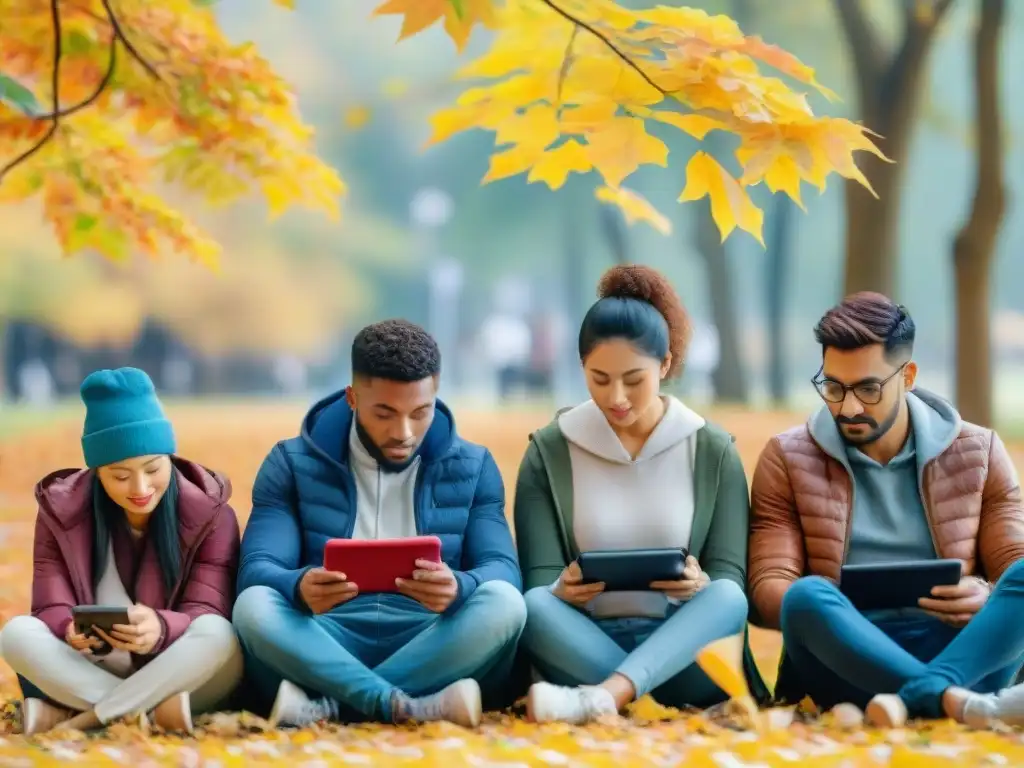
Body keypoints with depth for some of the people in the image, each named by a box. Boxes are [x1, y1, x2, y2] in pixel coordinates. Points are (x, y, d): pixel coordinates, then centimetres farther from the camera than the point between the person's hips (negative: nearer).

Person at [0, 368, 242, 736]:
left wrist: (162, 629, -39)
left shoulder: (209, 515, -6)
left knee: (217, 635, -34)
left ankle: (77, 718, -32)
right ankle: (157, 710, -33)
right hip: (91, 671, 2)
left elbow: (209, 615, -15)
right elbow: (52, 607, -7)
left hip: (183, 675, -1)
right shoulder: (62, 512, -1)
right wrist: (71, 630, -33)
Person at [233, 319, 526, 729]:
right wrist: (300, 588, -31)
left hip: (431, 647, 1)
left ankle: (328, 703, -32)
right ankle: (413, 708, -40)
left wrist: (458, 588, -29)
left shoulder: (472, 468, 10)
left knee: (503, 602, -29)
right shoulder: (293, 464, 6)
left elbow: (504, 572, -2)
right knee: (254, 606, -30)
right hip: (326, 643, -1)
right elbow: (256, 571, -5)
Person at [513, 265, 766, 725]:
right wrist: (562, 592, -24)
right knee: (535, 606, -32)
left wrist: (700, 586, -22)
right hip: (587, 646, 0)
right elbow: (537, 582, 1)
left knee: (725, 597, -33)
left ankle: (601, 697, -52)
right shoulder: (550, 451, 7)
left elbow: (732, 580, 2)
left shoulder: (713, 451, 8)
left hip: (685, 649, 0)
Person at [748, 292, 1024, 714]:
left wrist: (989, 597, -18)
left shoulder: (978, 453, 12)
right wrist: (821, 611, -23)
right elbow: (768, 587, 1)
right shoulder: (788, 460, 10)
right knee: (808, 598, -34)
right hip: (840, 656, -1)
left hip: (952, 646, 1)